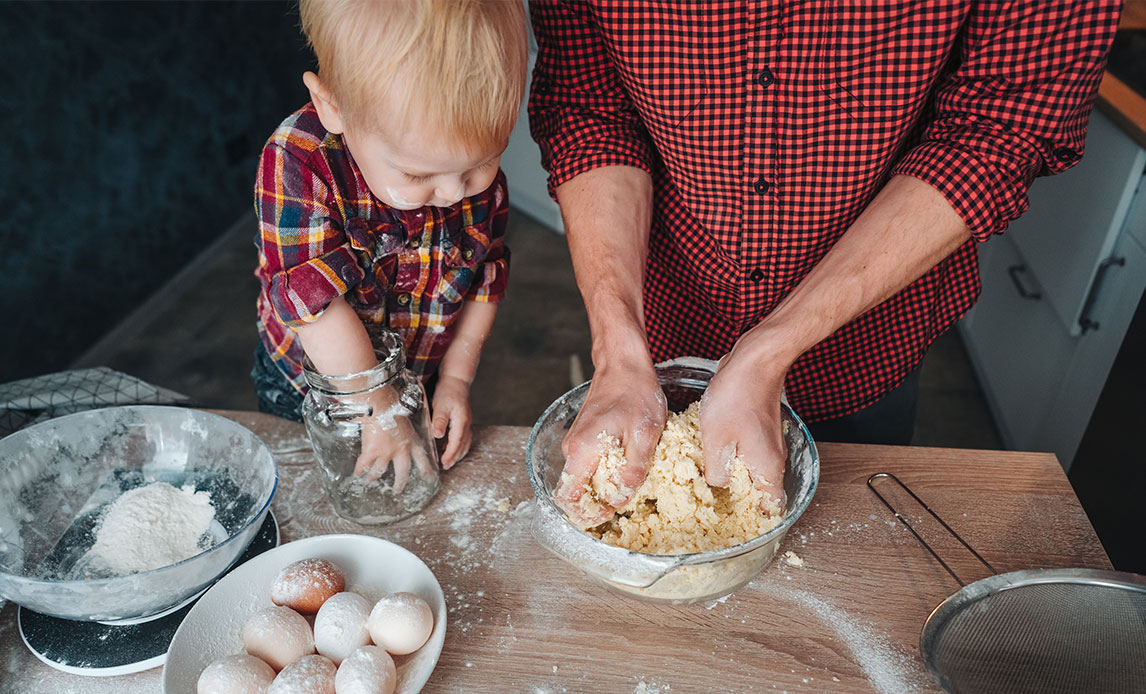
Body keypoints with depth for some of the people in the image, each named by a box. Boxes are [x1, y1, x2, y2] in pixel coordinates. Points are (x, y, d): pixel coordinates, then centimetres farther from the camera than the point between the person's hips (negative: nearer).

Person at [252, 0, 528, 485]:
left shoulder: (479, 174, -20)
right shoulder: (297, 161, -32)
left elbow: (485, 280, -8)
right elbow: (314, 298, -34)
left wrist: (456, 379, -9)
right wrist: (379, 409, -30)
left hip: (423, 378, 2)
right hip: (309, 384, -2)